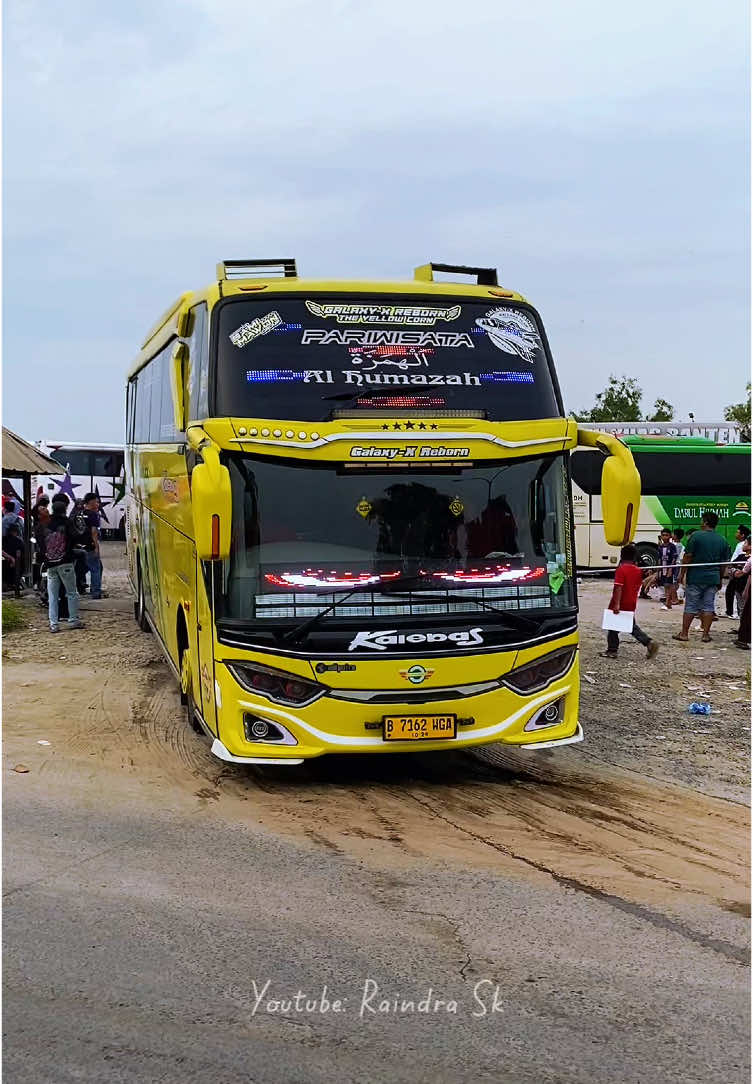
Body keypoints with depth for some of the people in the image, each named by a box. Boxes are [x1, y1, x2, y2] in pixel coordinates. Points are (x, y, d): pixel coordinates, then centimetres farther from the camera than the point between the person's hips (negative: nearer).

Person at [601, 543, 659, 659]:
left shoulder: (621, 569, -16)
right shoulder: (638, 571, 6)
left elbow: (618, 588, -23)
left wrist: (617, 604, -26)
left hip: (619, 605, -6)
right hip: (631, 605, 7)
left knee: (613, 628, 6)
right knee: (632, 626, 16)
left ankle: (612, 650, 10)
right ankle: (649, 642, 2)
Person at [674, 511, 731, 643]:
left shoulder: (696, 536, -9)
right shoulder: (722, 540, 6)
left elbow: (688, 557, -11)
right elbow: (724, 563, 10)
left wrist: (682, 573, -3)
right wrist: (720, 579, 20)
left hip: (695, 577, -4)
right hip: (713, 578, 4)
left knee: (691, 606, 3)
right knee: (708, 606, 8)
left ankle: (684, 633, 8)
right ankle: (706, 634, 7)